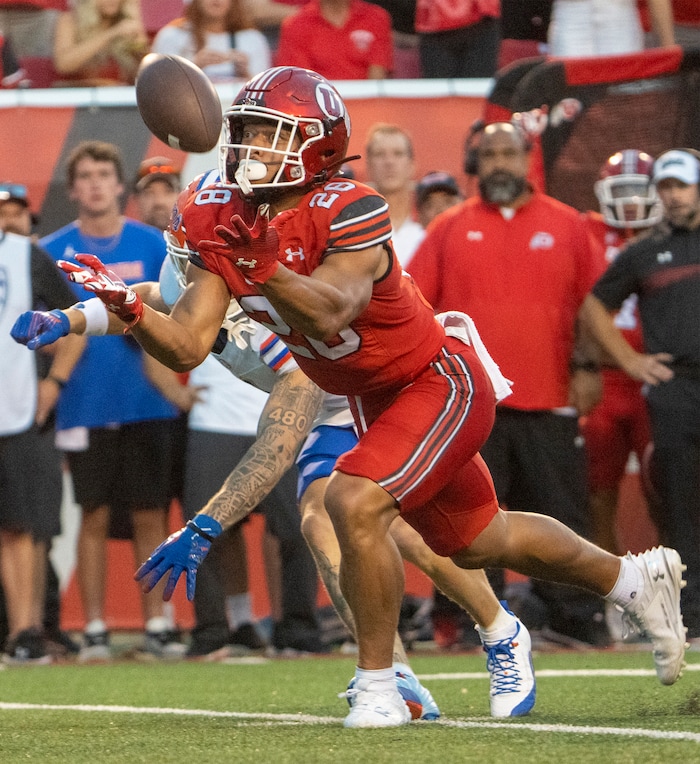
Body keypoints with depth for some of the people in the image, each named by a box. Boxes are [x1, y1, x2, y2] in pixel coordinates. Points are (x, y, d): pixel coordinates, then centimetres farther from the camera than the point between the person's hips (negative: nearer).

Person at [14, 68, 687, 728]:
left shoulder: (350, 213, -29)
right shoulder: (226, 224, -9)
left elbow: (330, 312, -45)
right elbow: (186, 347, -15)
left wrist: (258, 265, -58)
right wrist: (127, 308, -32)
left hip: (440, 382, -8)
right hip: (373, 400, 8)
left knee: (354, 503, -28)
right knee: (476, 542, 22)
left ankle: (378, 688, -13)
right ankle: (634, 577, 45)